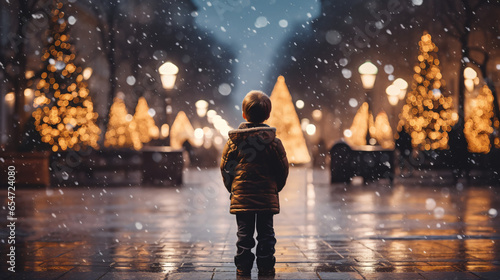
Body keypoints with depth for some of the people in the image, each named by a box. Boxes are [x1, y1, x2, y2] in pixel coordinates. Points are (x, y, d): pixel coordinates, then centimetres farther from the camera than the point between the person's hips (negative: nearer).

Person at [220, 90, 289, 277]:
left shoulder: (234, 140, -4)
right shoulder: (273, 142, -6)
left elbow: (225, 167, 2)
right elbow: (283, 168, 0)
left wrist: (232, 188, 16)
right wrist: (276, 188, 16)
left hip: (241, 197, 0)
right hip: (267, 198, 0)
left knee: (244, 233, 7)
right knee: (266, 233, 9)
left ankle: (243, 267, 10)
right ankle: (266, 267, 11)